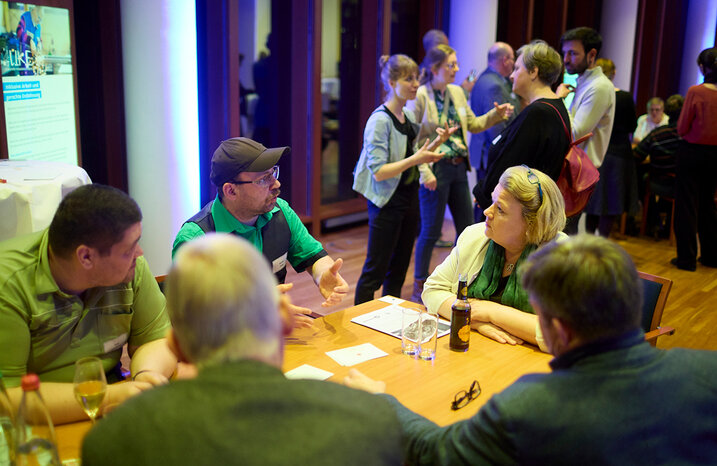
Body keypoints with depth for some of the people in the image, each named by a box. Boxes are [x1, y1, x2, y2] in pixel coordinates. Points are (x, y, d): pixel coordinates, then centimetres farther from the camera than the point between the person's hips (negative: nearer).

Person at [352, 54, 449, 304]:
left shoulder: (409, 115, 9)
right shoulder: (379, 120, -17)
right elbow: (378, 172, -23)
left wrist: (437, 142, 5)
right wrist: (416, 158, -29)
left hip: (409, 197, 8)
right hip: (387, 201, -8)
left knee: (399, 267, 16)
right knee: (375, 270, -1)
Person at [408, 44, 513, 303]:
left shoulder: (457, 92, 9)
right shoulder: (420, 96, -11)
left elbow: (473, 125, 17)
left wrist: (497, 115, 1)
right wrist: (424, 172, -18)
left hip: (459, 167, 7)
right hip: (436, 169, -7)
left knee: (467, 227, 12)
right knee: (431, 231, 1)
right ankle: (419, 287, 17)